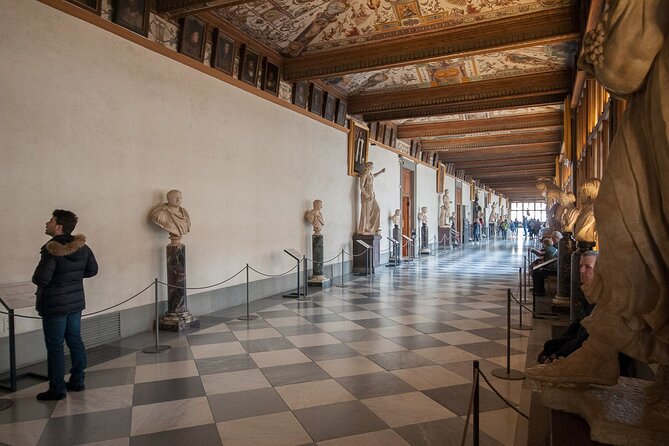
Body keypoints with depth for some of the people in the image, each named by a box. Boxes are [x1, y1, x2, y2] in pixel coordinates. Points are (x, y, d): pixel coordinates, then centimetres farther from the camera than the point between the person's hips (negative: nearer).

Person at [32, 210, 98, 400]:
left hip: (55, 305, -7)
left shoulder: (52, 249, -20)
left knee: (55, 347, 4)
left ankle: (57, 388, 12)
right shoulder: (81, 246, 1)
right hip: (76, 302, 7)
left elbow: (40, 279, -23)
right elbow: (92, 270, 11)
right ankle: (77, 381, 25)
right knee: (75, 341, 15)